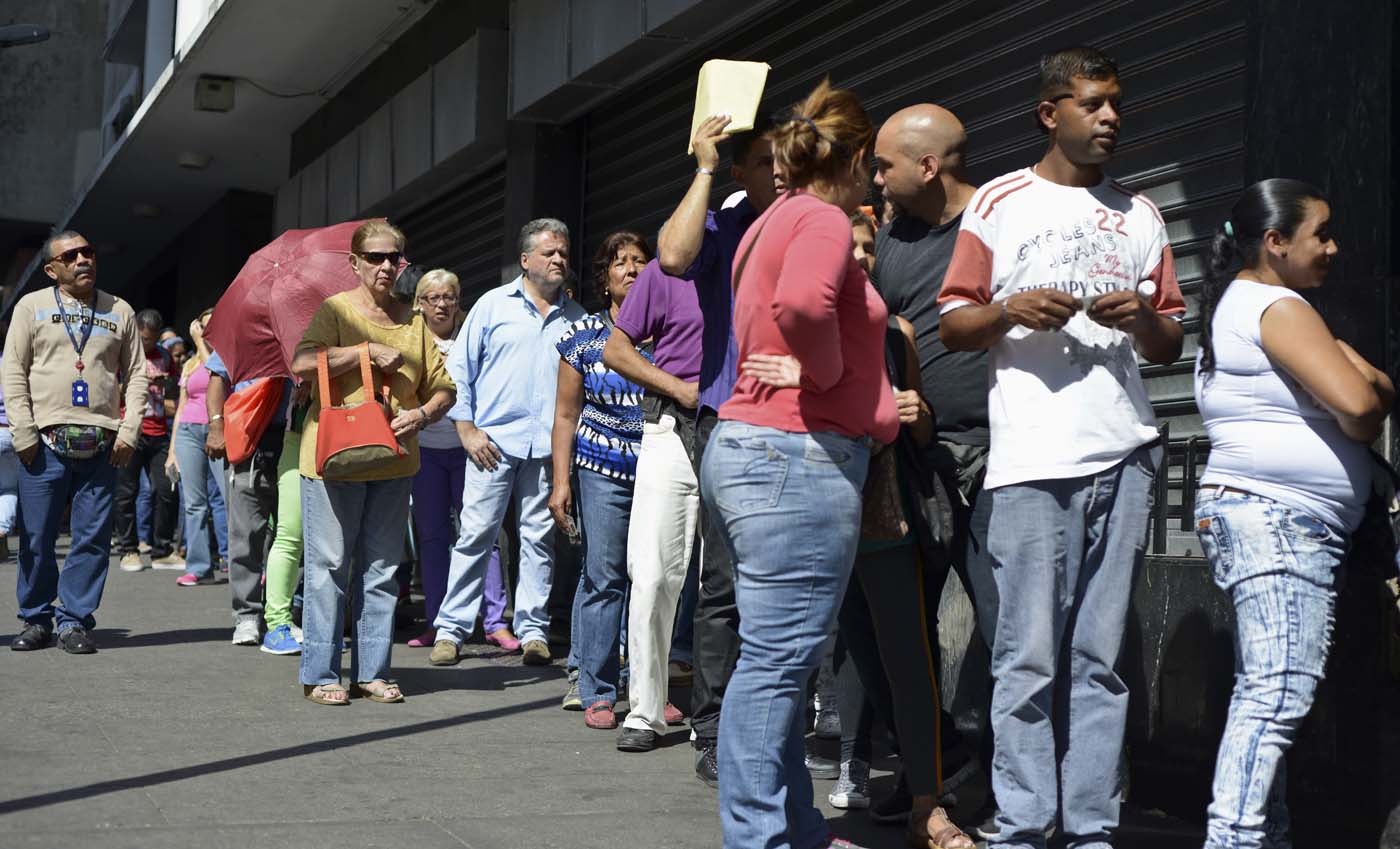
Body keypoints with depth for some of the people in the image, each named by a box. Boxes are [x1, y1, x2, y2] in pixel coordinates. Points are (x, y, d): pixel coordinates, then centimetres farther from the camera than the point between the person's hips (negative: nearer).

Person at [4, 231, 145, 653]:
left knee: (93, 538, 0)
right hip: (45, 442, -1)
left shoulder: (120, 312, 13)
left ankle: (75, 621, 9)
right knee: (36, 537, 2)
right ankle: (36, 620, 15)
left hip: (101, 444, 1)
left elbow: (136, 375, 11)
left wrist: (129, 432, 0)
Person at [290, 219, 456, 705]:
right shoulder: (336, 310, 0)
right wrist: (368, 349, -17)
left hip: (393, 460, 5)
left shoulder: (413, 321, 13)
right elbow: (303, 364, -17)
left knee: (382, 568, 8)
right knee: (329, 565, -1)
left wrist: (422, 414, -8)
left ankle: (372, 671, 15)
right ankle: (320, 674, 6)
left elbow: (444, 388, 13)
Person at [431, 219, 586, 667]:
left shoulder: (576, 318, 13)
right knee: (475, 536, -3)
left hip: (549, 445, 2)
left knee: (539, 538, 4)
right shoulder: (494, 305, 7)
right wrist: (467, 429, -2)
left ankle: (533, 630, 12)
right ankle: (451, 629, 2)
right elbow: (460, 368, 6)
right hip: (494, 441, -2)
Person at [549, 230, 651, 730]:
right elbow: (566, 415, 8)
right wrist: (561, 481, 0)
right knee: (603, 578, -3)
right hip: (604, 470, -1)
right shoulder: (584, 336, 6)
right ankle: (597, 694, 4)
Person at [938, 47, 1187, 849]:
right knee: (1029, 659, -6)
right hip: (1032, 459, -3)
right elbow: (952, 326, 7)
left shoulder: (1140, 213, 19)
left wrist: (1144, 318, -2)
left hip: (1125, 453, 3)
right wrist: (1010, 309, -12)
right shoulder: (999, 203, 8)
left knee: (1101, 657, 3)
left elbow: (1172, 343, 20)